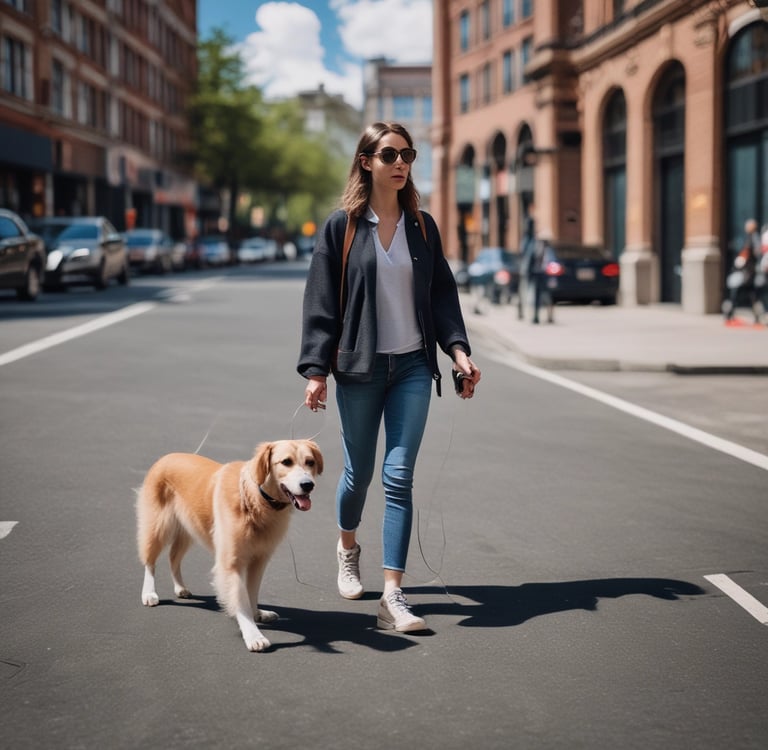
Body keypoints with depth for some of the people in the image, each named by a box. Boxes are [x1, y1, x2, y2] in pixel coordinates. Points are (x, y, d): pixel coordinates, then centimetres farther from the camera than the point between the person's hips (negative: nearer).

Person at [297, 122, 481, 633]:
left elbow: (442, 294, 10)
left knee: (399, 476, -6)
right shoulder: (342, 227, -2)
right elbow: (321, 301, -2)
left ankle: (393, 596, -8)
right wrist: (316, 370, -8)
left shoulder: (422, 227, 7)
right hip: (359, 368, -1)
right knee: (359, 472, 11)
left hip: (413, 367, 2)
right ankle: (348, 548, 43)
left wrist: (458, 350, -2)